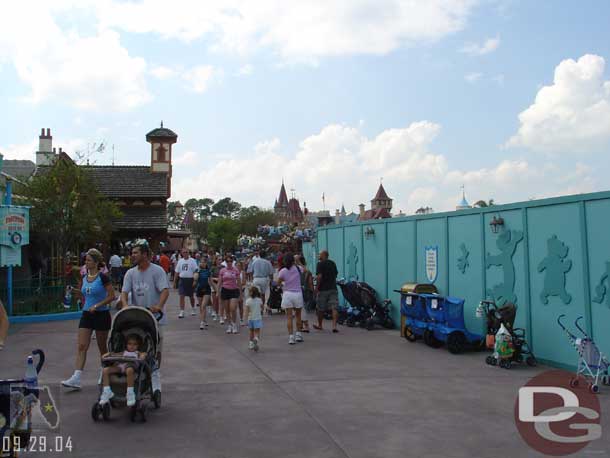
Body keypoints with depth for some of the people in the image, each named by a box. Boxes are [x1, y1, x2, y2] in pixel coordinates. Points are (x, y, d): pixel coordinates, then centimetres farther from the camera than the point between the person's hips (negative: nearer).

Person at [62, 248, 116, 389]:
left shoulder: (102, 277, -11)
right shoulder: (84, 277, 7)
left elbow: (112, 296, -14)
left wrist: (96, 306, -19)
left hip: (101, 315, -5)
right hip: (87, 315, 5)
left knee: (102, 347, 7)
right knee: (81, 346, -5)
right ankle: (76, 379, -9)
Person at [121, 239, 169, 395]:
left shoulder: (157, 271, -8)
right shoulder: (130, 273, 6)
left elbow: (165, 290, -18)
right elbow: (124, 292, -2)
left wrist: (159, 306, -35)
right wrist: (125, 305, -23)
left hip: (155, 317, -4)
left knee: (156, 349, 5)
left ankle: (155, 374, 20)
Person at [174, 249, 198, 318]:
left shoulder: (192, 261, -4)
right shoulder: (180, 261, 8)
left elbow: (195, 272, -7)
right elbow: (177, 272, 11)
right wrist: (174, 282, 8)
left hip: (190, 280, -2)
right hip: (182, 280, 2)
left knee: (191, 296, 12)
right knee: (182, 296, -6)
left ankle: (193, 309, 33)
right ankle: (182, 312, -4)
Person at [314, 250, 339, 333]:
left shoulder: (320, 264, -9)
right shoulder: (333, 263, 12)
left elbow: (319, 277, -17)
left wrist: (316, 288, -12)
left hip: (323, 289, -5)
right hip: (333, 288, 5)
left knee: (321, 309, 11)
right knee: (334, 308, -2)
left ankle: (319, 325, 25)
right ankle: (334, 326, -13)